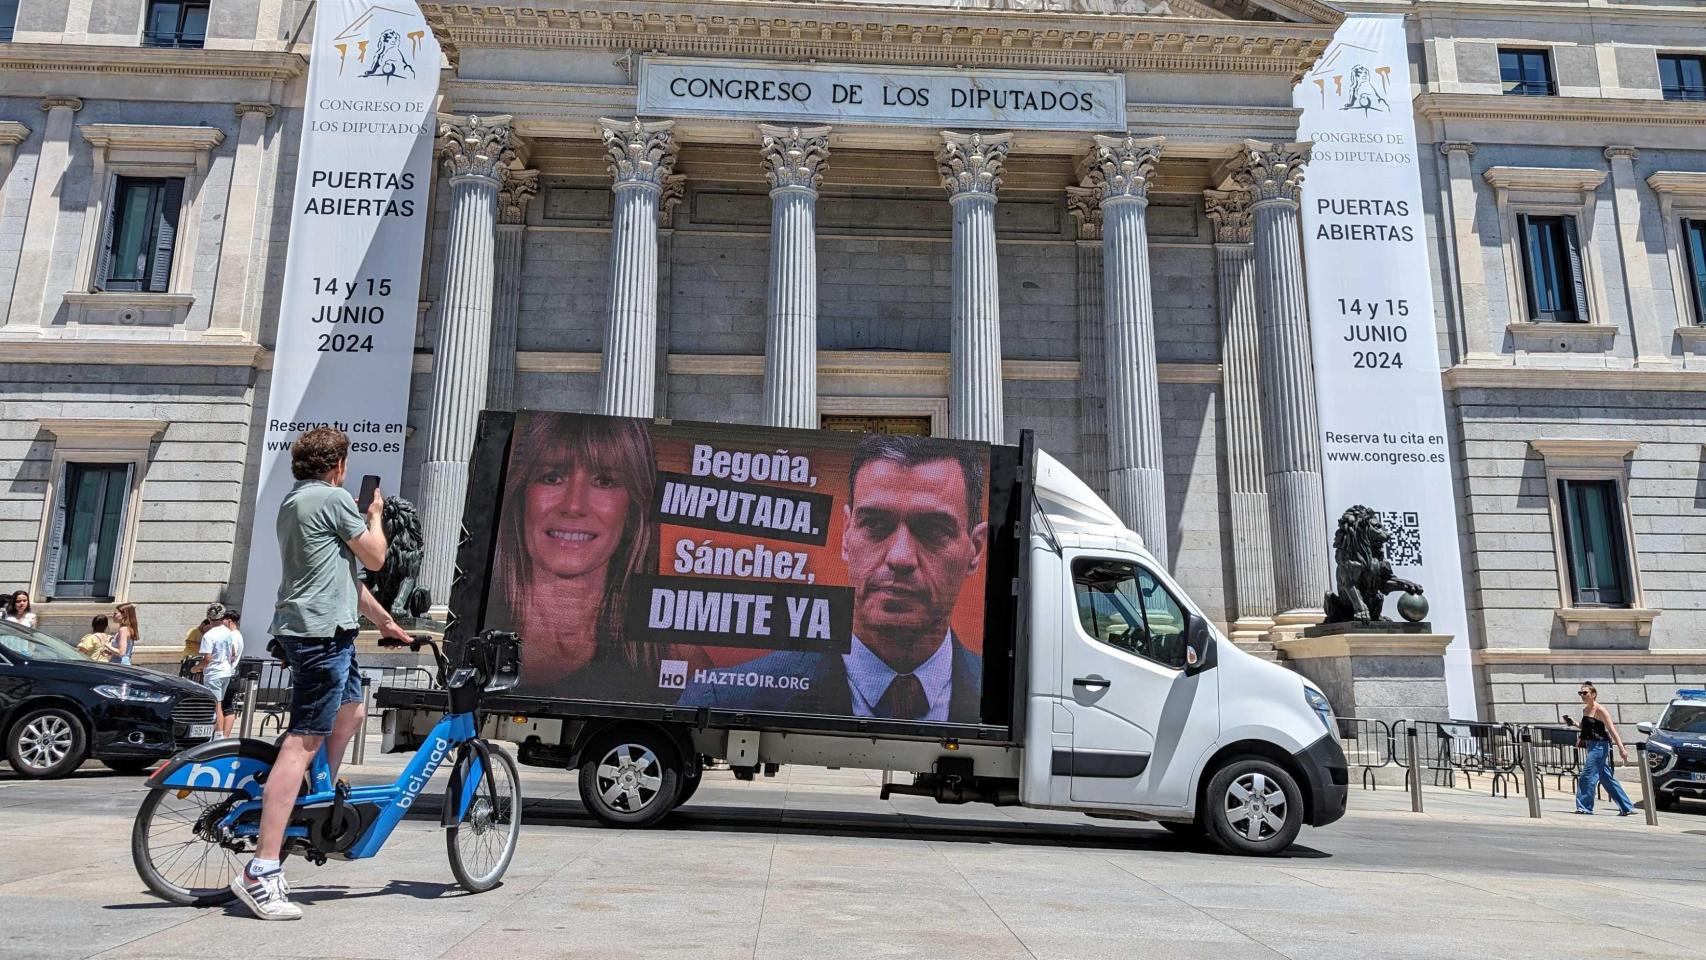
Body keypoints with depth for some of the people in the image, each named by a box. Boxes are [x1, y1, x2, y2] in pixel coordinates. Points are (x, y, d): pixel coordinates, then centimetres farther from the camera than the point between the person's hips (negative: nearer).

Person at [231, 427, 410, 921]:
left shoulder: (294, 500, 20)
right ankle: (261, 871, -13)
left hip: (300, 626, 11)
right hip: (323, 630, -11)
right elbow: (374, 557, -5)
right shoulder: (334, 498, -10)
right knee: (303, 743, -12)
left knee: (351, 713, 24)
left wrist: (381, 617, 31)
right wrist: (375, 515, 14)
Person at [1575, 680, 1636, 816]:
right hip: (1592, 746, 9)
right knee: (1607, 778, 14)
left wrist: (1621, 748, -21)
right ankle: (1626, 807, 22)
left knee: (1587, 775, -11)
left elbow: (1612, 730, -16)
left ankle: (1584, 806, -7)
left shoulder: (1600, 710, -12)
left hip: (1600, 746, -9)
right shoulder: (1585, 710, 13)